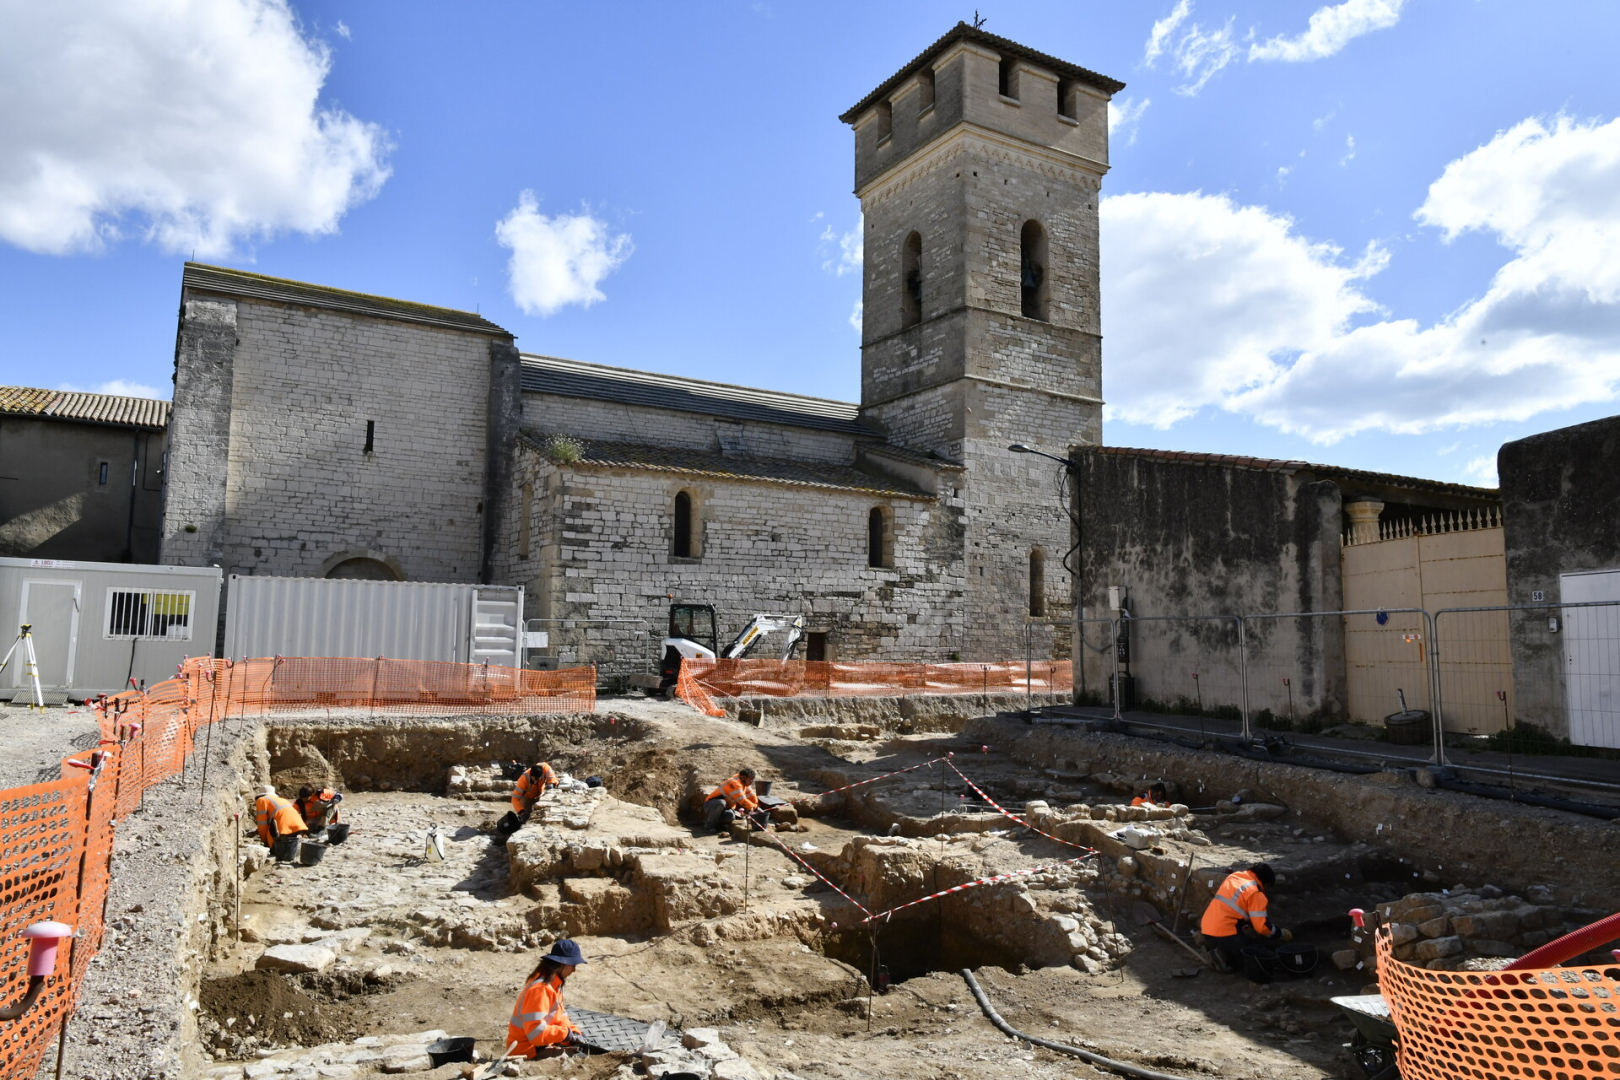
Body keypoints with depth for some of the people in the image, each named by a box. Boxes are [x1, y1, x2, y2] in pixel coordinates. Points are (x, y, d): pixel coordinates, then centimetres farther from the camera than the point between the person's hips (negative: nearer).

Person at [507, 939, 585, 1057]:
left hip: (543, 1043, 10)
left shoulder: (553, 984, 6)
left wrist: (573, 1033, -6)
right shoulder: (540, 989, -25)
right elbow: (536, 1031, -31)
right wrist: (565, 1033, -22)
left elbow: (559, 1017, 10)